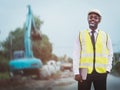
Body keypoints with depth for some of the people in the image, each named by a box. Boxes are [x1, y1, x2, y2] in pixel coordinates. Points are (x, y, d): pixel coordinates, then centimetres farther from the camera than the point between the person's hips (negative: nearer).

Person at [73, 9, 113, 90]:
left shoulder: (105, 36, 6)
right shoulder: (81, 35, 2)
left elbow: (110, 54, 13)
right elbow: (76, 54, -1)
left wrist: (108, 69, 3)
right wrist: (76, 72, -7)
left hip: (101, 72, 2)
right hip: (84, 72, -1)